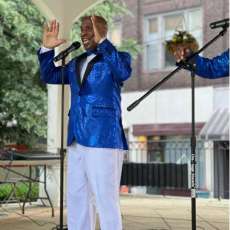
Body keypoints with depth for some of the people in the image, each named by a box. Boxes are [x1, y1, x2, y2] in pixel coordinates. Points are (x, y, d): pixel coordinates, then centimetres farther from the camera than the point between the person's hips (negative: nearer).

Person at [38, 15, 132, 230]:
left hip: (103, 139, -7)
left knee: (105, 201, -7)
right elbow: (49, 76, 23)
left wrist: (102, 42, -27)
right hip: (77, 141, 8)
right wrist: (46, 49, 10)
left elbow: (124, 72, -23)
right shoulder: (76, 63, 18)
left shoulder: (116, 58, -2)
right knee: (76, 199, 13)